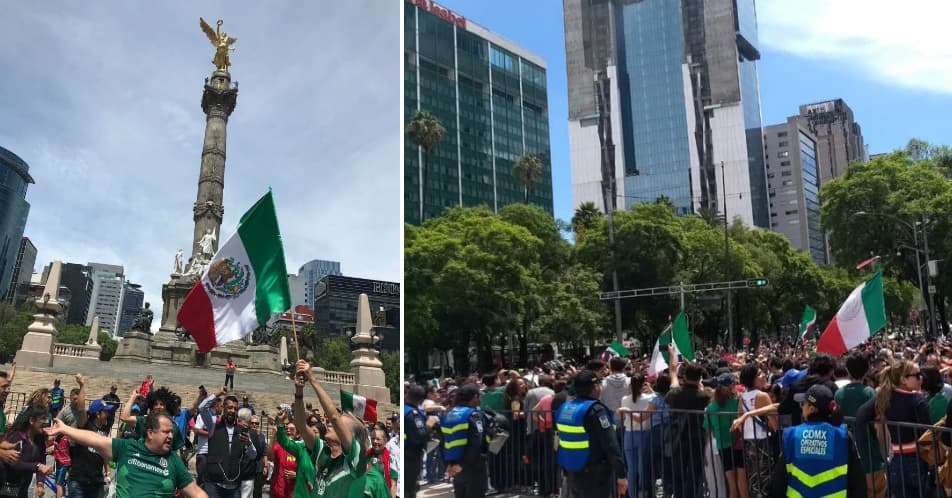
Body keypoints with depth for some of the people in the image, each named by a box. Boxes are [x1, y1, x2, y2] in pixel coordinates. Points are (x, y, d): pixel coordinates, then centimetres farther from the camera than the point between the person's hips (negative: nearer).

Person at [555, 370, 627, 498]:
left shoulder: (565, 408, 6)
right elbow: (611, 445, -22)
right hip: (595, 474, -8)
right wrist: (621, 474, -18)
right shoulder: (595, 410, -19)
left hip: (572, 471, 8)